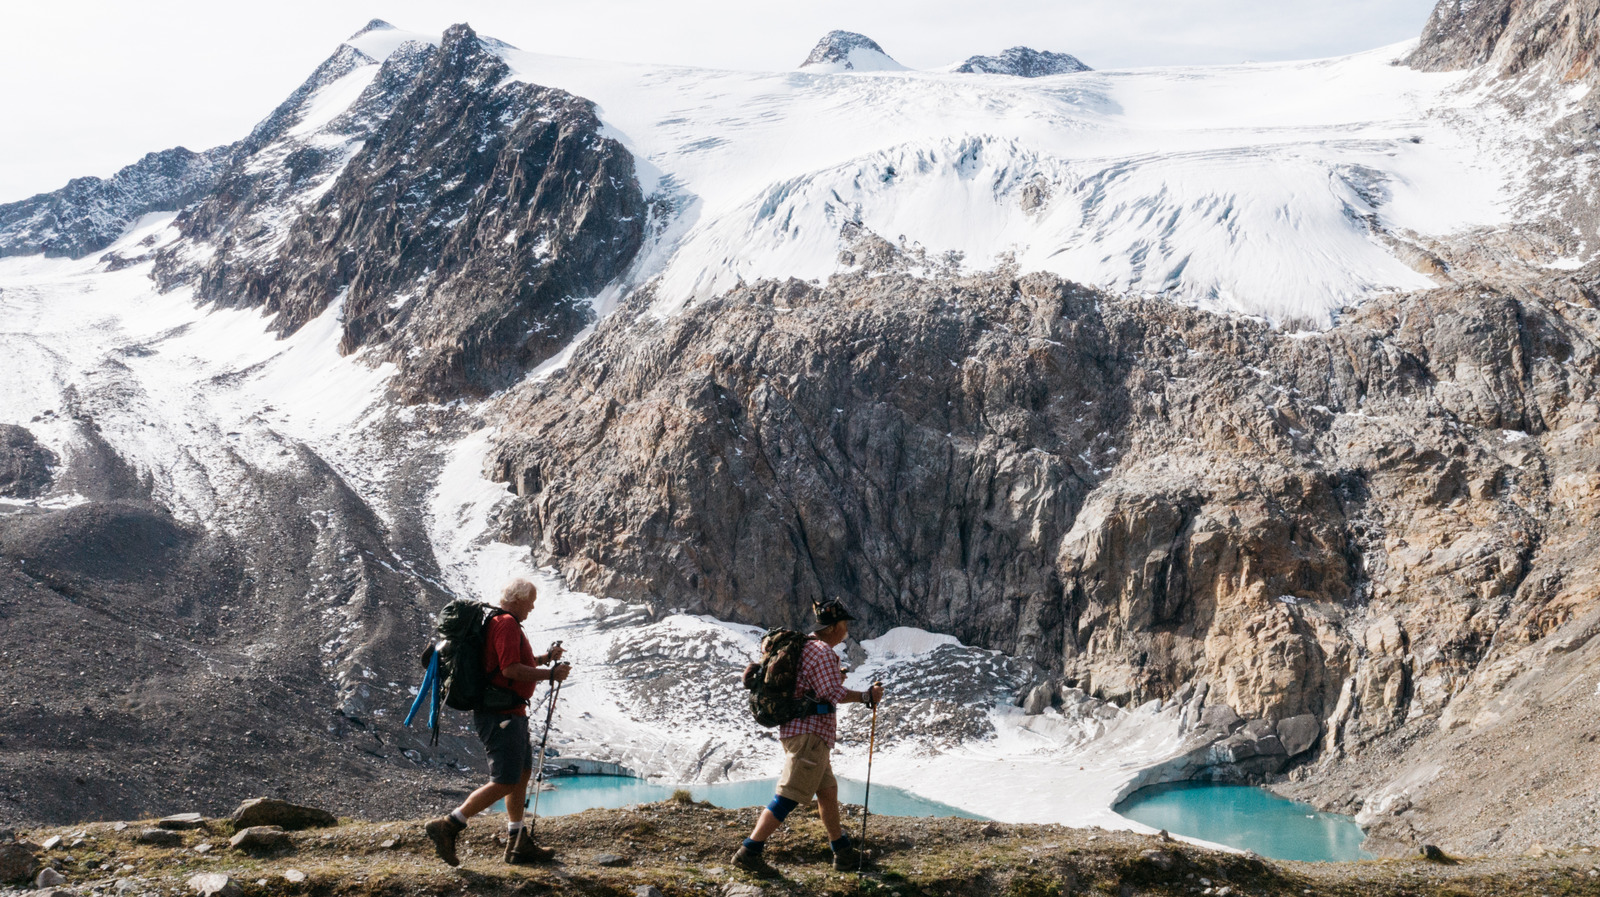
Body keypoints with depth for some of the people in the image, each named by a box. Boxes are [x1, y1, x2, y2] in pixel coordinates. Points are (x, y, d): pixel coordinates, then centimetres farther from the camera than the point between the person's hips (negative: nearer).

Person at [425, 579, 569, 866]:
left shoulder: (499, 622, 18)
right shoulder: (507, 624, -16)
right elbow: (511, 670, -25)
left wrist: (545, 658, 15)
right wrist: (550, 674, -17)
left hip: (511, 715, 11)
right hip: (501, 715, -11)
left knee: (522, 774, 16)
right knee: (504, 783, -9)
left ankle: (518, 843, 22)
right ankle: (447, 827, -7)